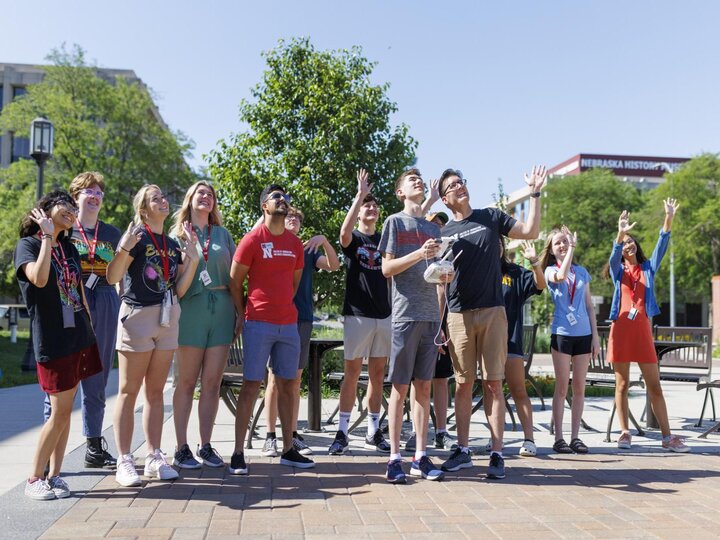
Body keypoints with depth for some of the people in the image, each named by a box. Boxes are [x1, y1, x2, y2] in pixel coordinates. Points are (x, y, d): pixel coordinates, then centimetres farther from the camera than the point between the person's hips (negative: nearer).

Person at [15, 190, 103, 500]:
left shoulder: (69, 248, 15)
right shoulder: (28, 245, -5)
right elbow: (39, 278, -26)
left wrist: (90, 330, 16)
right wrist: (47, 236, -19)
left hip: (79, 338, 7)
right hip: (52, 341, -6)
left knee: (65, 411, 8)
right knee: (59, 413, -6)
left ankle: (54, 476, 16)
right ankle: (34, 480, 8)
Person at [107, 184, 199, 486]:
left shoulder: (173, 245, 13)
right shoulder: (137, 237, -6)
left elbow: (179, 290, 9)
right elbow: (112, 278, -15)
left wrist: (193, 260, -1)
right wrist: (123, 249, -30)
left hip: (167, 319, 6)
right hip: (138, 315, -6)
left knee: (155, 392, 10)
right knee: (129, 391, -1)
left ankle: (154, 458, 16)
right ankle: (124, 461, 4)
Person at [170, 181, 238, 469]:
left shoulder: (223, 234, 15)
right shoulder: (178, 233, 10)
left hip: (222, 308, 2)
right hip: (191, 307, -2)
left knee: (212, 382, 3)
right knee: (187, 382, 1)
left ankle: (205, 446, 11)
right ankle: (181, 449, 8)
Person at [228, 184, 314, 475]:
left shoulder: (295, 243, 11)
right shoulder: (253, 240, -4)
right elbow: (234, 282, -1)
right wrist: (243, 314, 2)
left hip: (288, 324, 5)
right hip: (258, 324, -5)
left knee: (287, 384, 8)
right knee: (251, 384, -4)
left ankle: (288, 450, 18)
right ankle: (238, 453, 3)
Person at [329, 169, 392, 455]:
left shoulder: (385, 240, 16)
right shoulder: (352, 239, 0)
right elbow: (344, 231, -22)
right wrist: (360, 194, -24)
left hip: (384, 314, 4)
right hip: (357, 314, -4)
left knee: (377, 374, 8)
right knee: (352, 372, -2)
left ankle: (373, 432, 16)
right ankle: (342, 433, 4)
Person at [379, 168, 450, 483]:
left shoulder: (433, 229, 18)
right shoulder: (395, 222, 3)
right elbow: (387, 268, -6)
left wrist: (445, 276, 1)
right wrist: (419, 253, -17)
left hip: (431, 316, 5)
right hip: (405, 315, -5)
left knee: (424, 386, 7)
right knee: (400, 387, -2)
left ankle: (421, 457, 12)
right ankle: (395, 458, 4)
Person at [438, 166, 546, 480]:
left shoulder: (491, 217, 10)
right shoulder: (444, 233, 11)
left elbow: (531, 232, 3)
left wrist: (534, 194, -3)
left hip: (492, 312, -1)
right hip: (458, 315, 1)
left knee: (493, 384, -1)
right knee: (463, 384, 6)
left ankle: (497, 454, 4)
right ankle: (462, 451, 17)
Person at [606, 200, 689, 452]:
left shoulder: (649, 268, 14)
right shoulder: (618, 270, 9)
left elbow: (661, 246, -1)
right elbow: (613, 255, -12)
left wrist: (669, 218, -16)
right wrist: (619, 234, -32)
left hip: (642, 329, 1)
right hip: (621, 329, -1)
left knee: (654, 385, 2)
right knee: (622, 384, 4)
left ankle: (667, 436, 4)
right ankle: (625, 432, 11)